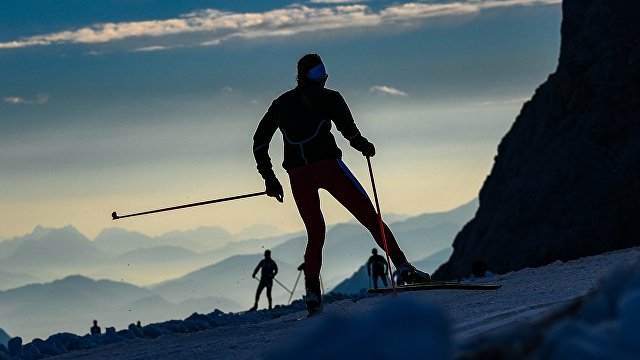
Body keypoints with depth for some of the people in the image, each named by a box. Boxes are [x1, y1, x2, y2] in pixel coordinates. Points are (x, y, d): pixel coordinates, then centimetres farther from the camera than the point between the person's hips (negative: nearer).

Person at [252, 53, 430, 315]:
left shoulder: (281, 103, 19)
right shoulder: (328, 98, 5)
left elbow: (260, 141, 17)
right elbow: (349, 132, -8)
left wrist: (269, 178, 19)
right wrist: (365, 146, 12)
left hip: (297, 175, 4)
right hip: (326, 165, -4)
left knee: (315, 233, 15)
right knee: (369, 216, 1)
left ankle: (312, 294, -2)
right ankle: (402, 266, -12)